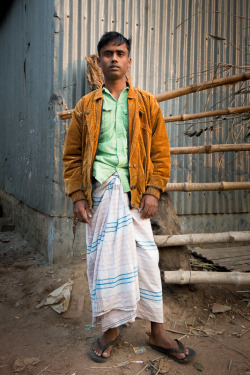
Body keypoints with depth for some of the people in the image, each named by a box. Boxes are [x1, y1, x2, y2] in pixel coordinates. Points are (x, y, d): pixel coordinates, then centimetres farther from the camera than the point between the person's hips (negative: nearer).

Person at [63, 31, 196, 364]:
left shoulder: (146, 104, 11)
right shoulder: (86, 106, 12)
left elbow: (161, 152, 6)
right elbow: (72, 155, 8)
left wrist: (153, 190, -6)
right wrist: (77, 196, -2)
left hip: (135, 193, 0)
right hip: (99, 192, 1)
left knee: (145, 259, 2)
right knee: (102, 259, 5)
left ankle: (157, 333, 18)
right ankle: (111, 328, 23)